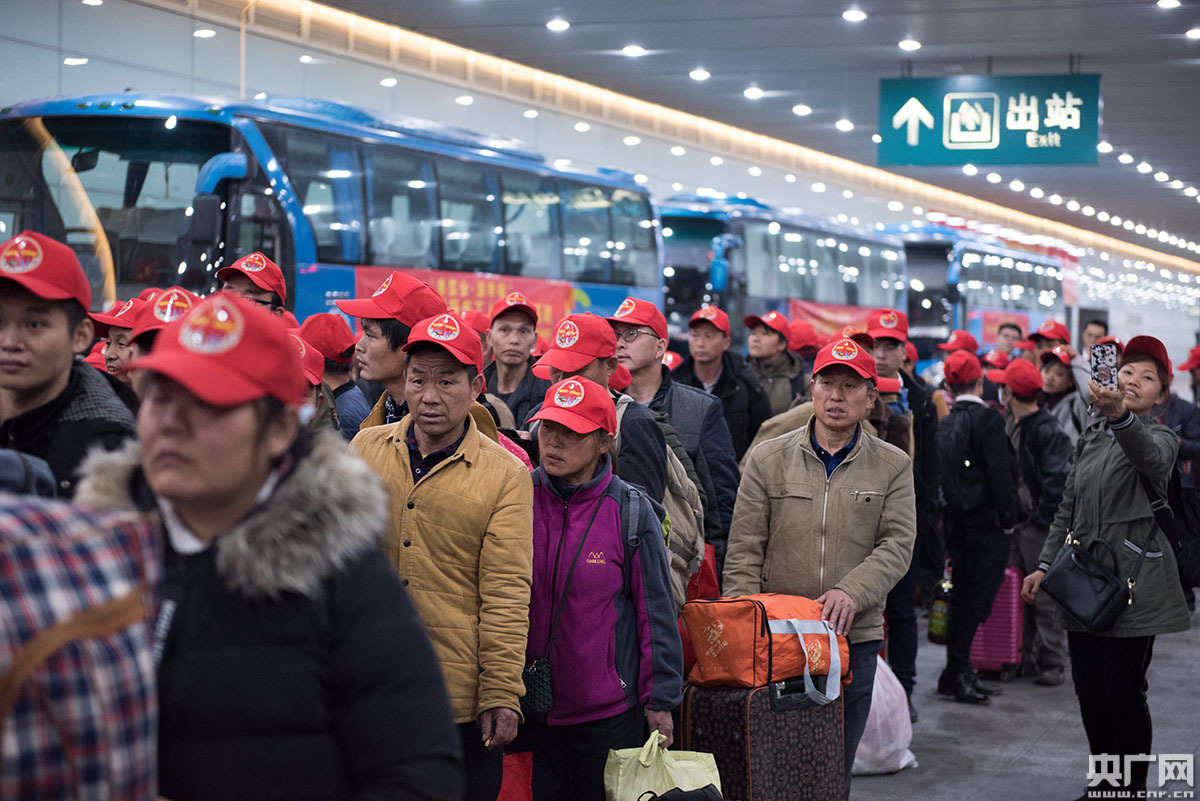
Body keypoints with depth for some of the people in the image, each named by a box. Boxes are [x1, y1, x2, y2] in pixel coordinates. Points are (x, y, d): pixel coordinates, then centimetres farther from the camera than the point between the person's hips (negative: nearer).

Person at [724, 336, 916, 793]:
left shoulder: (893, 467, 7)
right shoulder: (768, 459, 6)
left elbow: (897, 545, -3)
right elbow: (744, 550, 3)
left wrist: (852, 591, -20)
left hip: (855, 637, 1)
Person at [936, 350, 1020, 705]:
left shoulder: (945, 425, 7)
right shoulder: (988, 419, -12)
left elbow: (941, 477, 9)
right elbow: (1000, 474, -16)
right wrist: (1009, 516, -8)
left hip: (958, 523, 7)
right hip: (987, 523, -7)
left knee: (964, 596, 14)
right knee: (975, 598, -3)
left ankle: (960, 672, 20)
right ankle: (956, 674, -3)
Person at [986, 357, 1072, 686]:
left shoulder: (1047, 430, -15)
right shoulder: (1015, 427, 14)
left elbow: (1059, 479, -20)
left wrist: (1042, 518, -16)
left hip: (1041, 526, -9)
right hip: (1019, 523, 9)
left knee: (1046, 597, -3)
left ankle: (1052, 663, 4)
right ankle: (1027, 658, 22)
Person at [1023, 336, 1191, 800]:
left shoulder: (1160, 438, -3)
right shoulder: (1090, 440, 16)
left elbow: (1149, 456, -30)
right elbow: (1068, 510, 21)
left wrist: (1119, 415, -50)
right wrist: (1045, 565, 12)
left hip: (1134, 580, -6)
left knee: (1123, 689, -7)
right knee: (1089, 689, 9)